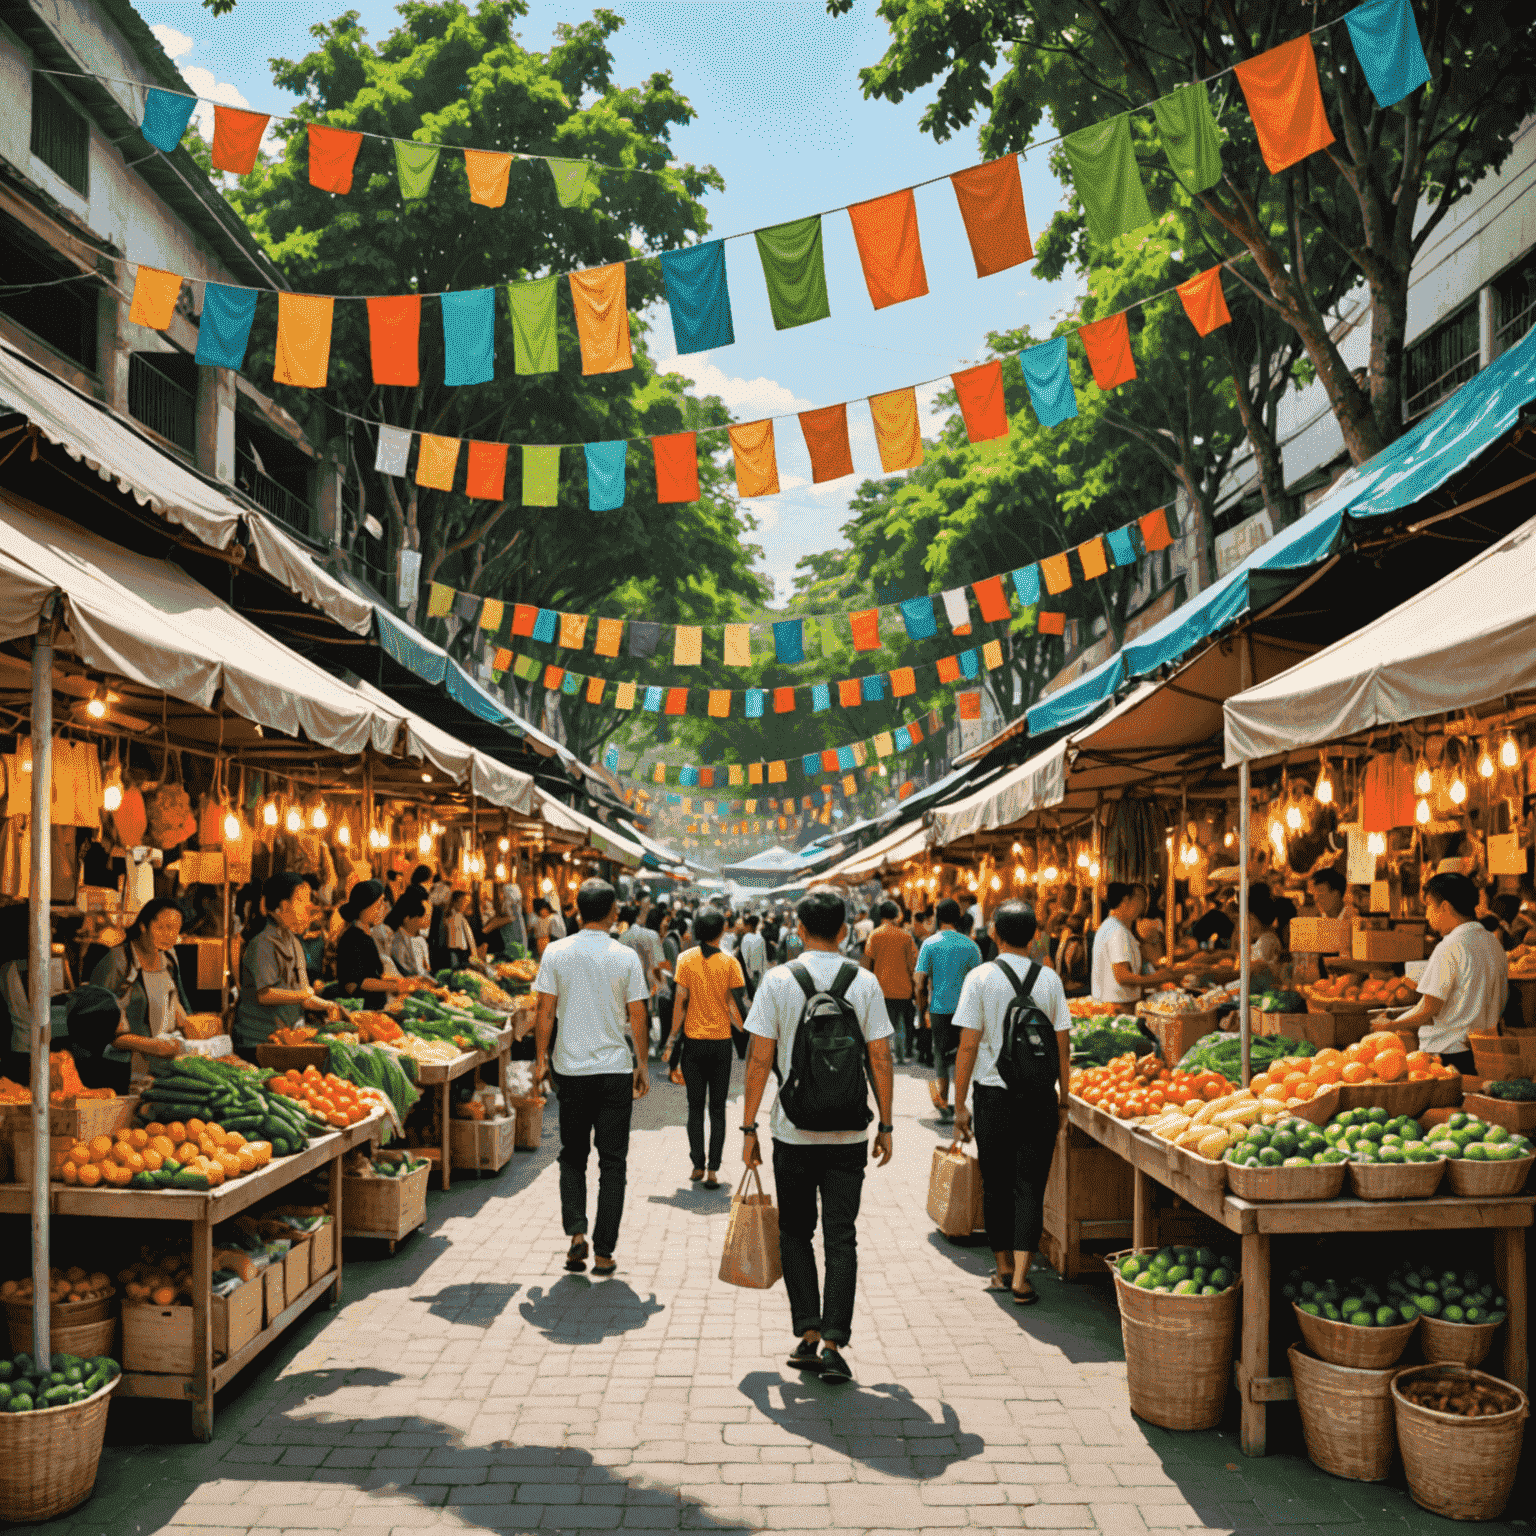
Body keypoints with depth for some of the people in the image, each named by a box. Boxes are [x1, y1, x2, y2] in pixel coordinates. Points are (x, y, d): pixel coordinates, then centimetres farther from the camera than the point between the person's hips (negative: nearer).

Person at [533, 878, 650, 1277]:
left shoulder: (556, 953, -3)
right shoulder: (626, 957, -5)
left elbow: (545, 1012, -2)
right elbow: (637, 1017, -2)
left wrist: (541, 1058, 9)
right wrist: (642, 1065, 8)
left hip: (571, 1068, 1)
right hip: (616, 1069, -1)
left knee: (572, 1155, 16)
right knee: (612, 1161, 6)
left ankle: (576, 1232, 0)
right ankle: (603, 1252, 6)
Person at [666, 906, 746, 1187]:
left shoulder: (686, 959, -5)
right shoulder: (729, 961, -6)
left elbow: (680, 1002, -6)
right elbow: (733, 1006, -7)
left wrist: (673, 1036, 4)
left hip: (693, 1040, 1)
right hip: (721, 1041, 0)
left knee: (695, 1107, 12)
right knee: (717, 1109, 7)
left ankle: (698, 1166, 13)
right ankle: (712, 1170, 3)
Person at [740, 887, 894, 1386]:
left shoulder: (778, 980, -5)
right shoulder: (865, 982, -2)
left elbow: (759, 1059, -6)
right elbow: (881, 1059, -1)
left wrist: (749, 1127, 1)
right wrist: (885, 1124, 8)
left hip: (793, 1130, -1)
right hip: (849, 1132, 1)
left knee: (795, 1233, 14)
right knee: (841, 1237, 6)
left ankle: (808, 1335, 13)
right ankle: (833, 1343, 1)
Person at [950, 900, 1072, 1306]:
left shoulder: (980, 978, -6)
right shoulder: (1050, 979, 0)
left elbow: (968, 1047, -8)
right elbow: (1063, 1048, 3)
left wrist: (959, 1105, -1)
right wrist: (1063, 1102, 13)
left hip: (994, 1094, -1)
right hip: (1040, 1097, 1)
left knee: (996, 1186, 13)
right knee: (1030, 1188, 4)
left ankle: (1004, 1269, 26)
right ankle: (1020, 1279, -3)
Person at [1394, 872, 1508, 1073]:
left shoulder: (1450, 948, -15)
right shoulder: (1495, 944, 12)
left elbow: (1428, 1010, -17)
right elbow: (1500, 1003, 19)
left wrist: (1390, 1026, -4)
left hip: (1447, 1054, -9)